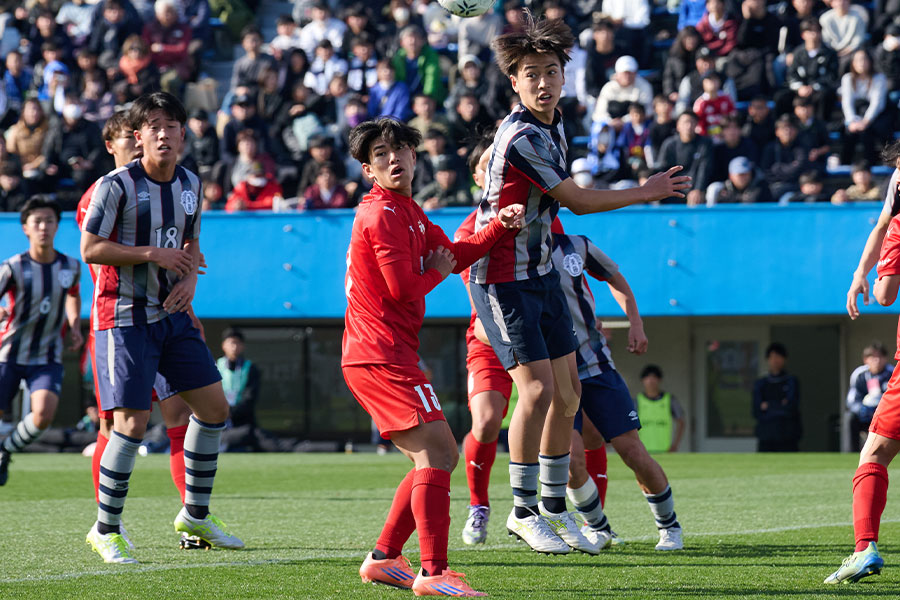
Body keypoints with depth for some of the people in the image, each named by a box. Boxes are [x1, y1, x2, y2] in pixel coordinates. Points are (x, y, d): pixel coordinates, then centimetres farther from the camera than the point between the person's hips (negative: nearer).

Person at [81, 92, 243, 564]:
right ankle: (105, 529, 0)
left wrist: (189, 277, -1)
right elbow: (89, 248, -13)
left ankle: (195, 515, 22)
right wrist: (151, 254, -20)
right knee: (132, 421, -14)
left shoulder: (190, 184, 7)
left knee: (214, 406, 7)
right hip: (124, 316, -7)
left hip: (170, 313, 7)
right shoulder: (117, 185, -13)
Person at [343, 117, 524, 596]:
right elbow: (401, 286, -20)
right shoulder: (383, 214, -12)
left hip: (373, 358, 11)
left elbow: (455, 254, 21)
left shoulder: (408, 213, 21)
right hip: (381, 355, -11)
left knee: (437, 459, 15)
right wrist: (435, 273, 0)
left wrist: (500, 225, 8)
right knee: (437, 451, -17)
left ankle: (383, 558, 17)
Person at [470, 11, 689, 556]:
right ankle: (524, 511, -4)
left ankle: (554, 506, 18)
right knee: (537, 387, -15)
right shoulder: (522, 137, -24)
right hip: (503, 277, -9)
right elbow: (579, 201, -16)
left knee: (567, 389, 8)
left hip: (540, 271, 9)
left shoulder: (553, 125, 6)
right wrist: (647, 193, -5)